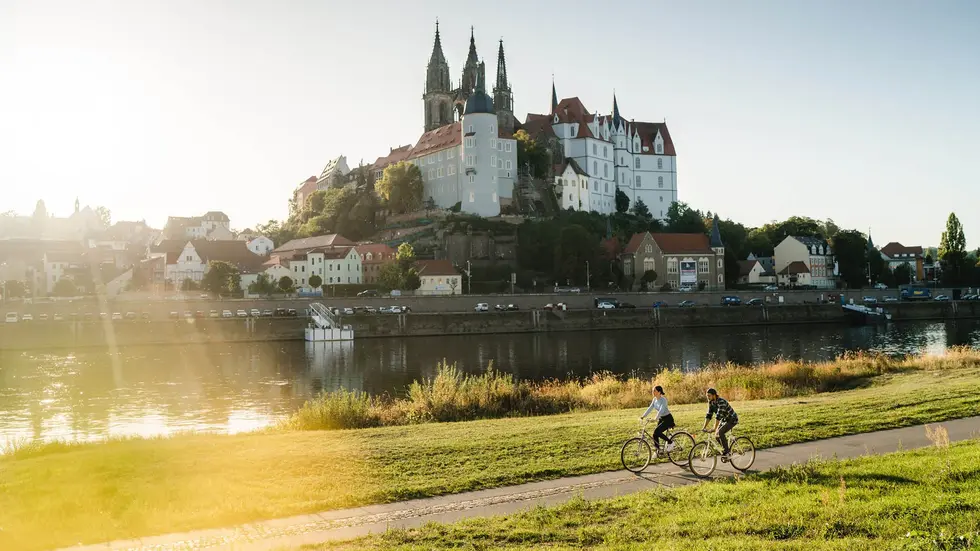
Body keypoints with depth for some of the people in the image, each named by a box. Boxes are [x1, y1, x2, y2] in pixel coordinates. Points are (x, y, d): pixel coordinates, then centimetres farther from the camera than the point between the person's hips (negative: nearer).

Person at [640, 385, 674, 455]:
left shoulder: (663, 399, -21)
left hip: (668, 419, -8)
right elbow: (650, 408, 0)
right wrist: (643, 416, -11)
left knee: (657, 431, -23)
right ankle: (658, 451, 14)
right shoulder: (655, 399, 3)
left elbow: (661, 410, -33)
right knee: (655, 434, 0)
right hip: (661, 419, 8)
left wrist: (656, 419, -45)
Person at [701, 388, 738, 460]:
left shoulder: (721, 402, -30)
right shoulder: (711, 402, -5)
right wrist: (704, 427, -12)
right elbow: (709, 415, -4)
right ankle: (727, 450, 18)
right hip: (724, 419, 8)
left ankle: (725, 453, -14)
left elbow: (719, 415, -37)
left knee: (720, 433, -25)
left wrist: (715, 428, -41)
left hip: (732, 419, -8)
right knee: (717, 435, -1)